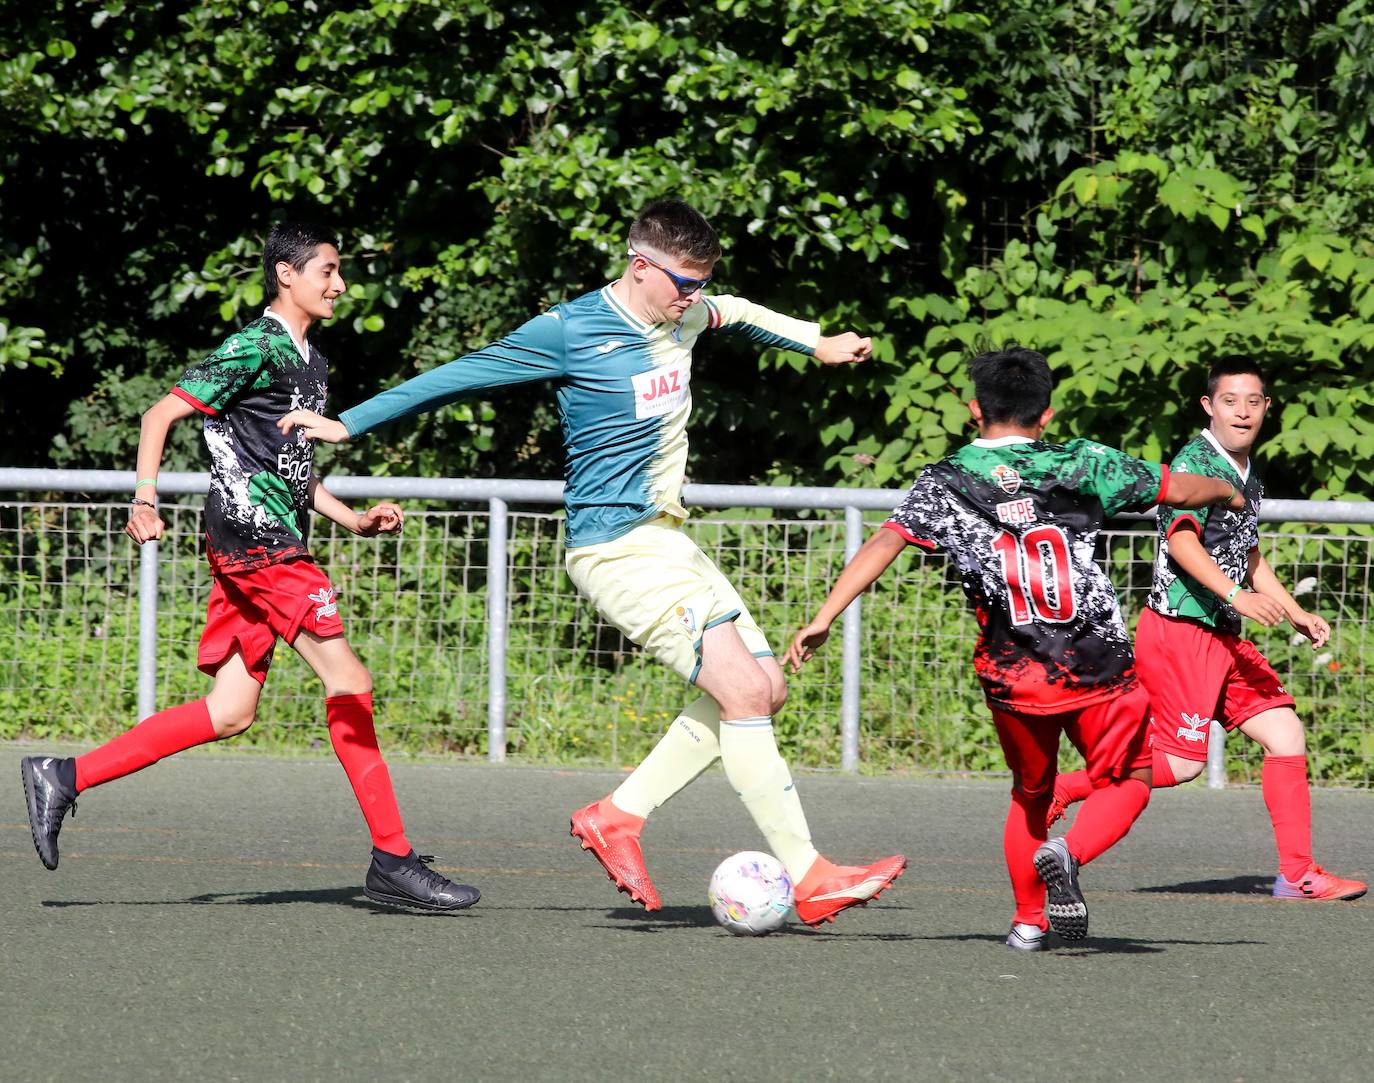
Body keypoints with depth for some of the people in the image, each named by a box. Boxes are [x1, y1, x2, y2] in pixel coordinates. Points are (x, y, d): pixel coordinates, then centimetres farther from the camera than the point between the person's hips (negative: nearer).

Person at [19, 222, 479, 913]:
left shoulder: (311, 362, 21)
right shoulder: (256, 349, -7)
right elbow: (162, 414, -9)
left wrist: (354, 520, 18)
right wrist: (146, 501, -20)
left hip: (276, 540, 10)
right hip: (254, 535, -10)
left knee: (231, 711, 5)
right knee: (349, 684, -11)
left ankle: (64, 778, 7)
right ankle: (393, 860, -8)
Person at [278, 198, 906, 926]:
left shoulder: (686, 317, 8)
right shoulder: (571, 332, -13)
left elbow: (737, 314, 33)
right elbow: (458, 376, -6)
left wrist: (816, 342, 41)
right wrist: (350, 425, -1)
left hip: (665, 538, 9)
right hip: (618, 546, -9)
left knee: (762, 688, 4)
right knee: (741, 690, -16)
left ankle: (618, 816, 8)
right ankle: (808, 878, -15)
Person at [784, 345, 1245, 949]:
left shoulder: (945, 484, 3)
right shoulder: (1083, 465, 5)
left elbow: (884, 543, -10)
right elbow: (1178, 489, 15)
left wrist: (823, 619, -13)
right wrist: (1229, 492, 37)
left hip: (1012, 676, 2)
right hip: (1100, 669, -2)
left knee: (1030, 795, 26)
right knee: (1129, 781, 16)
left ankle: (1029, 920, 24)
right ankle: (1072, 853, -12)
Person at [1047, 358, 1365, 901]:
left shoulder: (1248, 476, 17)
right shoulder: (1195, 462, -12)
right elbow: (1182, 539, -26)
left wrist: (1296, 614, 26)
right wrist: (1237, 596, -35)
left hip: (1223, 634, 9)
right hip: (1178, 628, -9)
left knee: (1285, 732, 1)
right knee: (1181, 763, -10)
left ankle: (1297, 874, 4)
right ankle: (1059, 790, 4)